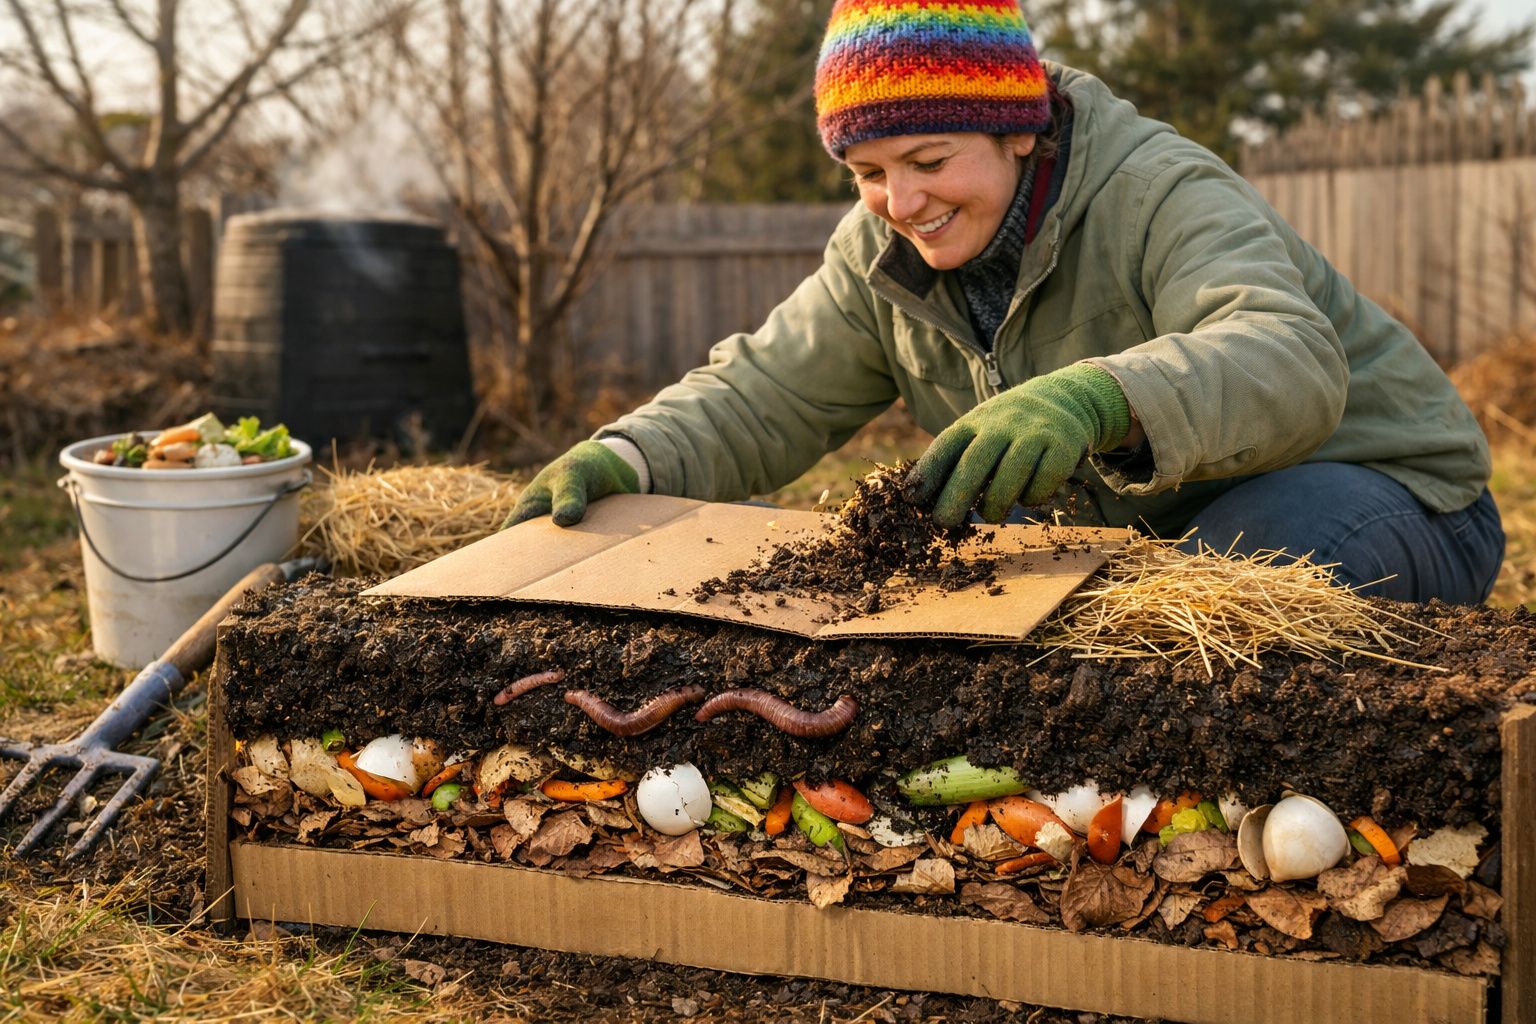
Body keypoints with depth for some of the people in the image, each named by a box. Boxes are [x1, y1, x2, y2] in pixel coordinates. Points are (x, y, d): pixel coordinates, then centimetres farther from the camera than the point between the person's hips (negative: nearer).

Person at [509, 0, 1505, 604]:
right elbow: (763, 396, -4)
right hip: (1142, 521, 6)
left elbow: (1291, 362, -42)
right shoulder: (883, 250, -3)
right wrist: (628, 459, -26)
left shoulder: (1160, 196, -25)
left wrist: (1099, 399, -63)